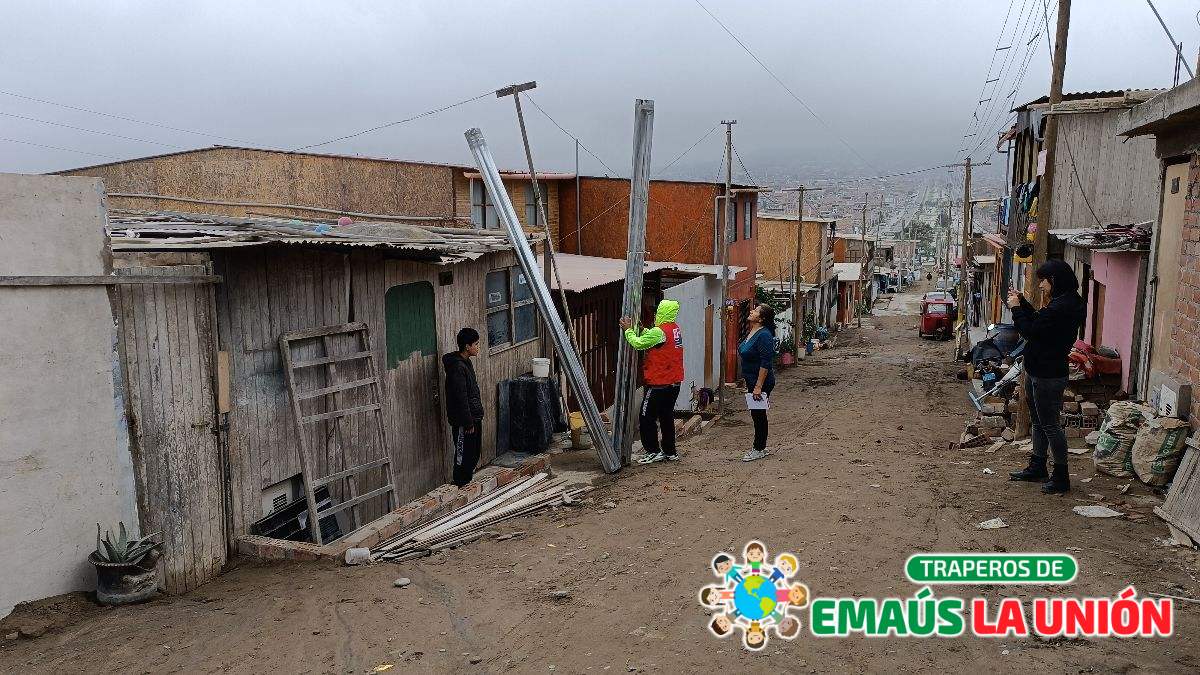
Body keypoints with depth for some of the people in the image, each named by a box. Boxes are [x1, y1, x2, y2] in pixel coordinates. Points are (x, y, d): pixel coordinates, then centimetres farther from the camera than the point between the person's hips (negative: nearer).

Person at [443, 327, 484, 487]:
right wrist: (468, 423, -20)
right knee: (464, 454, 1)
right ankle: (460, 485, 12)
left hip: (473, 417, 10)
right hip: (463, 421, -10)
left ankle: (467, 481, 29)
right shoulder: (457, 367, -22)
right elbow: (461, 399, -23)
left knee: (474, 453, 17)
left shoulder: (466, 362, 10)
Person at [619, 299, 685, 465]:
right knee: (667, 416, 16)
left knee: (646, 418, 1)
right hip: (674, 383, 9)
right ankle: (670, 452, 21)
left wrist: (628, 330, -1)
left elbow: (637, 343, -15)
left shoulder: (659, 331, -19)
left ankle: (654, 452, 1)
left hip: (659, 383, -9)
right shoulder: (676, 330, 8)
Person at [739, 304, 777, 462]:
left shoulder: (764, 335, -22)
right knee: (757, 414, 16)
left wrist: (758, 387, -25)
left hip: (761, 382, -10)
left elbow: (766, 364, -25)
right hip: (752, 380, 10)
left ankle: (759, 449, 12)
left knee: (758, 414, 1)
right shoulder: (752, 333, 9)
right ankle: (759, 447, 26)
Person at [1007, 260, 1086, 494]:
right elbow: (1038, 322, 19)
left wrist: (1016, 308, -9)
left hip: (1048, 376, -11)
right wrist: (1021, 301, 12)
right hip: (1038, 371, 11)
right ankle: (1037, 468, 32)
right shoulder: (1065, 302, 10)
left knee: (1050, 425, -1)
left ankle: (1061, 477, 9)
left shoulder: (1062, 307, -23)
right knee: (1038, 422, 19)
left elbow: (1031, 332, -21)